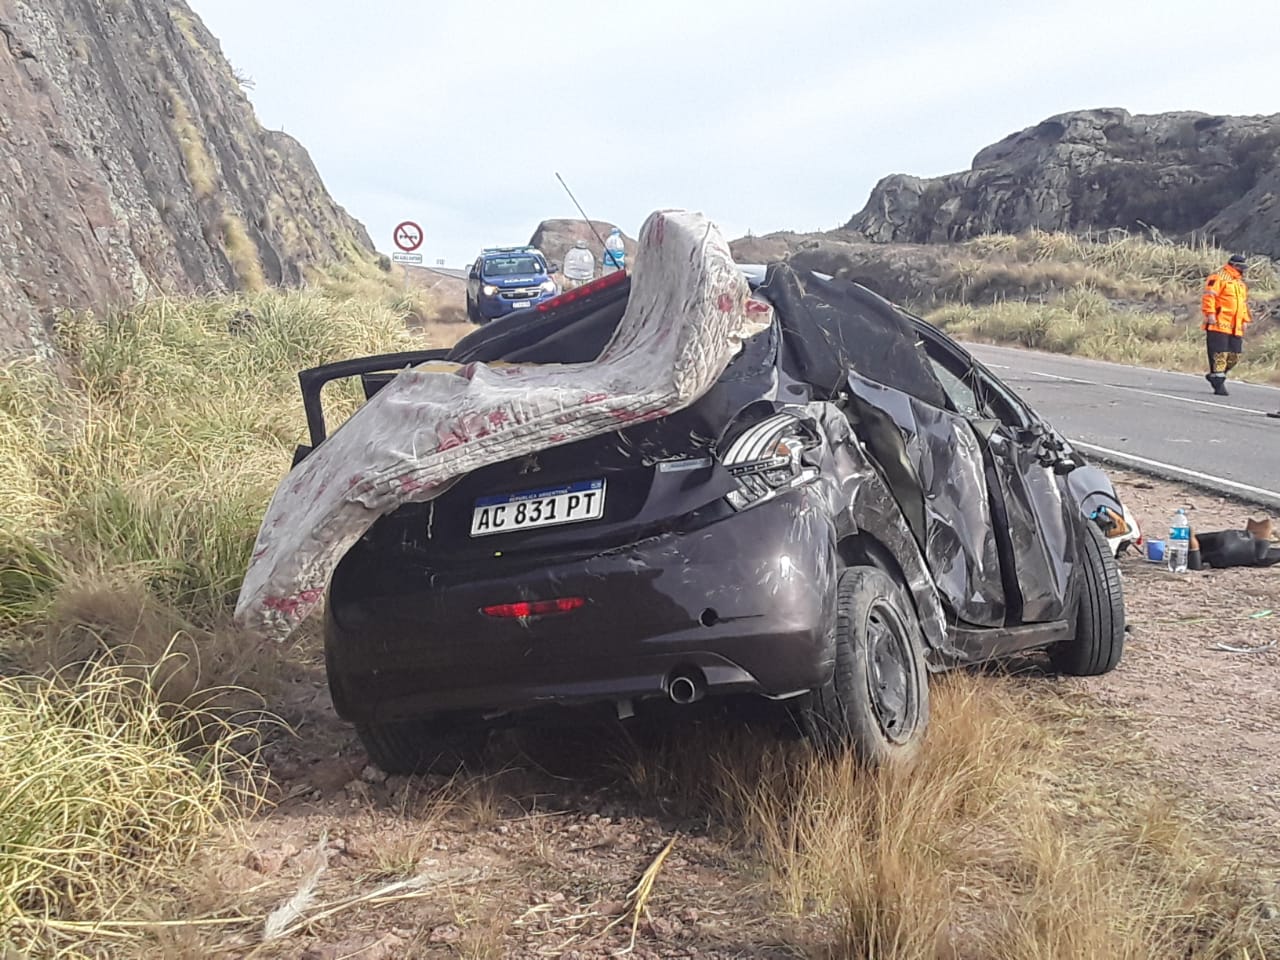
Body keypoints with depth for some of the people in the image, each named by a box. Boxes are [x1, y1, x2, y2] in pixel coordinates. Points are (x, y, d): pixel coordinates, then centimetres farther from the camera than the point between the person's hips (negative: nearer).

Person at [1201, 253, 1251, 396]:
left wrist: (1244, 320, 24)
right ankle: (1219, 384, -5)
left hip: (1236, 328, 9)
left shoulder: (1241, 283, 25)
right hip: (1219, 325, -9)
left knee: (1234, 356, 6)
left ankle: (1214, 375, 23)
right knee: (1220, 355, -9)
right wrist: (1210, 314, -20)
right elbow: (1209, 296, -13)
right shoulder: (1219, 278, -5)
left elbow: (1243, 304, 31)